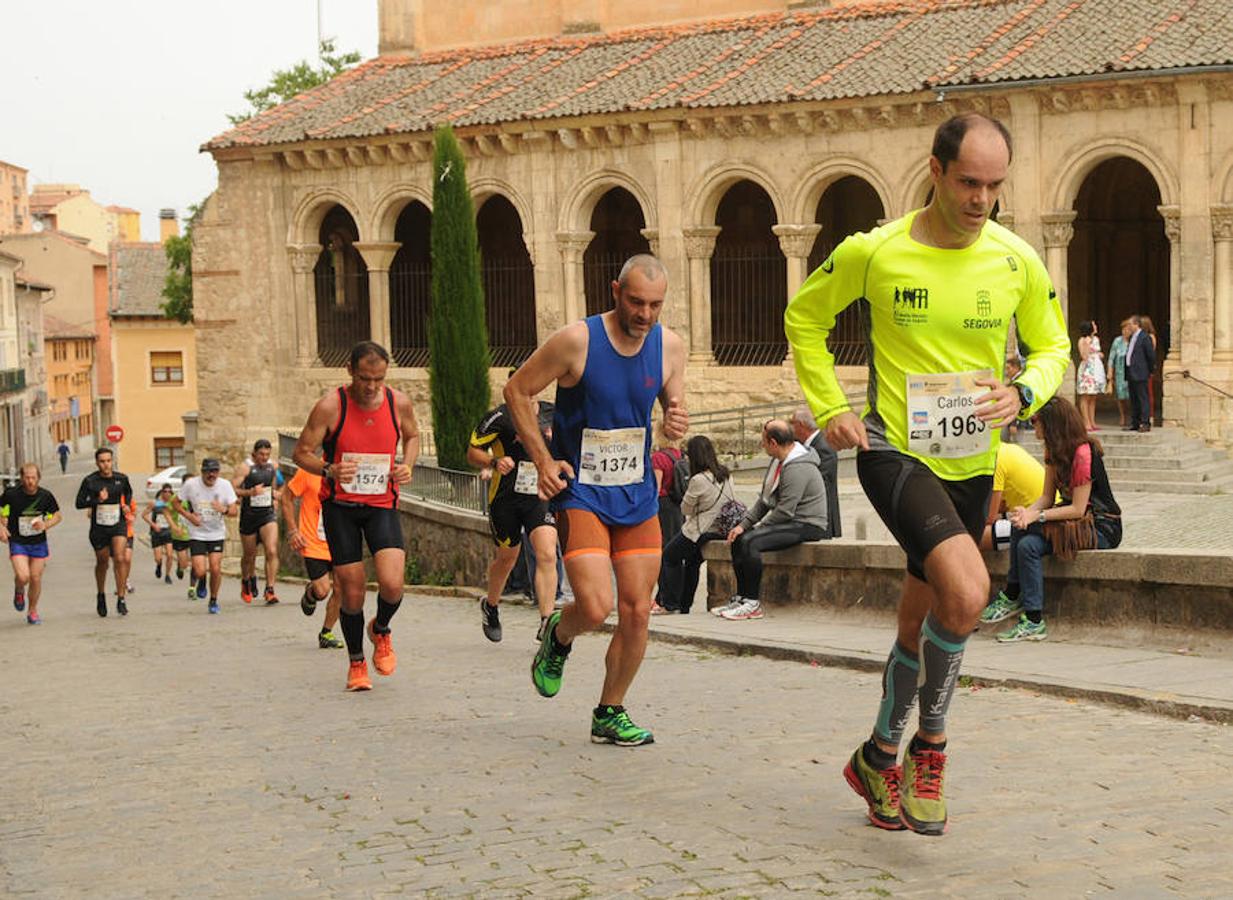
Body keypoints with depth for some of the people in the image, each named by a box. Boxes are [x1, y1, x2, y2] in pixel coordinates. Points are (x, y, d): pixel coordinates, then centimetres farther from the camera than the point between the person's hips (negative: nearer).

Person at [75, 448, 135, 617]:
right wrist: (97, 500, -24)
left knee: (120, 559, -17)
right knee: (102, 562, 13)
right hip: (99, 527, 0)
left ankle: (121, 599, -12)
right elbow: (79, 503, -9)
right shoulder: (90, 481, -10)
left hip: (118, 524, 0)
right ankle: (101, 596, 37)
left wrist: (127, 505, 1)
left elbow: (128, 492, 19)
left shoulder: (121, 478, -2)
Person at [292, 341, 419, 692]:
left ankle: (381, 631, 17)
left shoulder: (398, 403, -5)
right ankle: (356, 663, 23)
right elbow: (301, 452, -7)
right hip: (340, 505, -1)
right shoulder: (330, 406, -14)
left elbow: (412, 436, 16)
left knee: (392, 584, -17)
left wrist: (407, 465, -4)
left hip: (382, 505, 1)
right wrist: (329, 470, -26)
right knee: (351, 590, 1)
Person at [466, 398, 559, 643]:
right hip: (505, 497, -2)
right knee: (506, 559, 12)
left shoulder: (552, 414, 5)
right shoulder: (501, 417, -8)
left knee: (547, 556, -16)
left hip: (540, 497, 2)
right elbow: (472, 452, -4)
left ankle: (546, 623, -16)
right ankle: (490, 606, 41)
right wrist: (493, 463, -22)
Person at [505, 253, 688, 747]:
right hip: (580, 490, -4)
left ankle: (610, 715, 21)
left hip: (637, 493, 5)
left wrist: (678, 422, -12)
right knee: (595, 608, -17)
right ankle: (558, 636, 20)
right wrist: (543, 460, -9)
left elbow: (675, 406, 13)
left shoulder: (669, 346, -1)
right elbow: (517, 390, -4)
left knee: (637, 612, 3)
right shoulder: (576, 340, -14)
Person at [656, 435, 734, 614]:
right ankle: (685, 606, 29)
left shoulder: (698, 480, -22)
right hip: (723, 530, 7)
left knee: (669, 556, 14)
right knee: (693, 562, 25)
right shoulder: (725, 474, 0)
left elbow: (685, 509, -10)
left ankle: (669, 603, 17)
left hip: (701, 532, -7)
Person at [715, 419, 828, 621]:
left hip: (807, 525, -11)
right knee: (738, 539, 7)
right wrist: (743, 524, 5)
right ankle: (742, 597, 6)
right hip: (792, 522, 11)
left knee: (749, 541, -26)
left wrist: (757, 528, -11)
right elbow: (765, 500, 15)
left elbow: (785, 511, -23)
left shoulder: (797, 468, -21)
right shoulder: (779, 461, 12)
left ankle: (752, 603, -20)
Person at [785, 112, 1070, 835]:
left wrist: (1023, 395, -10)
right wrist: (830, 407, -2)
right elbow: (804, 318, 6)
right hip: (894, 451, -4)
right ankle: (930, 747, -3)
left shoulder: (1017, 261, -4)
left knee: (923, 622, 16)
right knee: (967, 593, -26)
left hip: (973, 464, 4)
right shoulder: (872, 253, -11)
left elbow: (1052, 347, 11)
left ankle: (880, 758, 38)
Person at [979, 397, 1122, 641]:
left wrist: (1037, 516, -23)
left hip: (1102, 527, -9)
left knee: (1029, 545, -25)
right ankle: (1013, 598, -11)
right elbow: (1047, 496, 5)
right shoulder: (1054, 451, 9)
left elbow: (1078, 509, -21)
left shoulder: (1083, 454, -21)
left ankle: (1033, 621, -19)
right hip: (1077, 519, 9)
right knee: (1020, 529, -14)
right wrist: (1026, 512, -16)